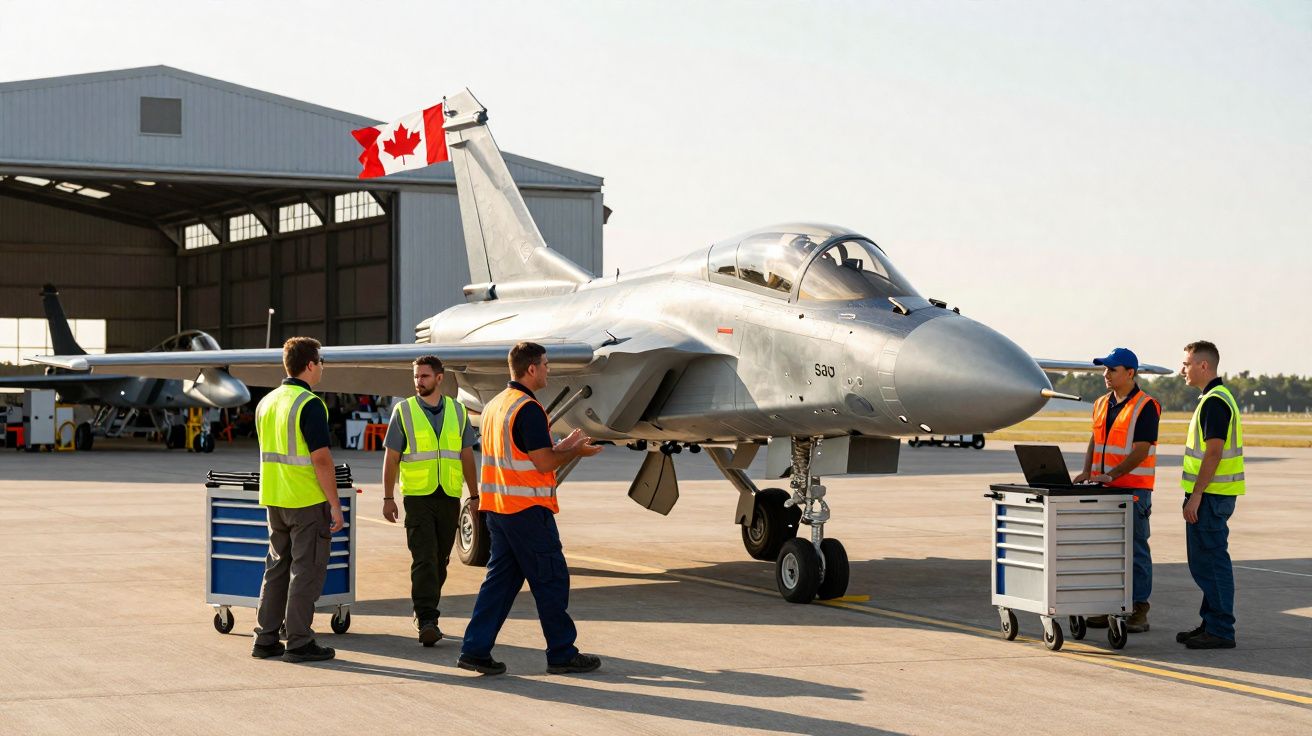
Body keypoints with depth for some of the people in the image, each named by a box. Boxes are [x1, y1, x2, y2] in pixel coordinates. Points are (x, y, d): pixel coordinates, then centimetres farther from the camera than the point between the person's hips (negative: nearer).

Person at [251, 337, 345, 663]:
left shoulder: (266, 403, 10)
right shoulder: (309, 404, -15)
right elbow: (321, 459, -19)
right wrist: (335, 505, -14)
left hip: (275, 499, 8)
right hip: (308, 501, -8)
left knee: (277, 567, 14)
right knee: (307, 570, -1)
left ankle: (266, 639, 15)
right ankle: (299, 643, 1)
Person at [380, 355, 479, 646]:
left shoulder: (458, 412, 8)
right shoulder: (403, 411, 1)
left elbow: (466, 456, 12)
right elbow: (391, 457, 2)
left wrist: (474, 496, 10)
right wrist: (388, 498, -2)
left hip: (449, 497, 3)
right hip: (418, 495, -3)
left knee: (440, 560, 9)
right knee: (424, 559, -12)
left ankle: (424, 611, 25)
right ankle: (426, 622, -16)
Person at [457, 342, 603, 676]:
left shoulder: (494, 405, 13)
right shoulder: (528, 409, -16)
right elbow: (544, 463, -18)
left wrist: (560, 447, 18)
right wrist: (577, 451, -1)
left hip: (497, 507, 9)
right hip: (528, 509, -9)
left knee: (501, 577, 11)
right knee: (551, 580, 1)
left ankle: (475, 649, 7)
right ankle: (562, 654, 8)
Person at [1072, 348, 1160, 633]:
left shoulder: (1146, 407, -10)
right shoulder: (1102, 404, 13)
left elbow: (1140, 451, -16)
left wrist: (1111, 475, -24)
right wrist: (1087, 472, -1)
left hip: (1133, 489, -7)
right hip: (1104, 490, 7)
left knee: (1135, 550, -1)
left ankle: (1139, 610, 4)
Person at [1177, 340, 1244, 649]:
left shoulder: (1214, 402, -16)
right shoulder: (1217, 398, 17)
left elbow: (1213, 452, -22)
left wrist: (1196, 495, -22)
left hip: (1210, 495, -11)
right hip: (1211, 494, 11)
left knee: (1211, 562, -7)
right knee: (1205, 562, 15)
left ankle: (1220, 630, -4)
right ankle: (1211, 623, 22)